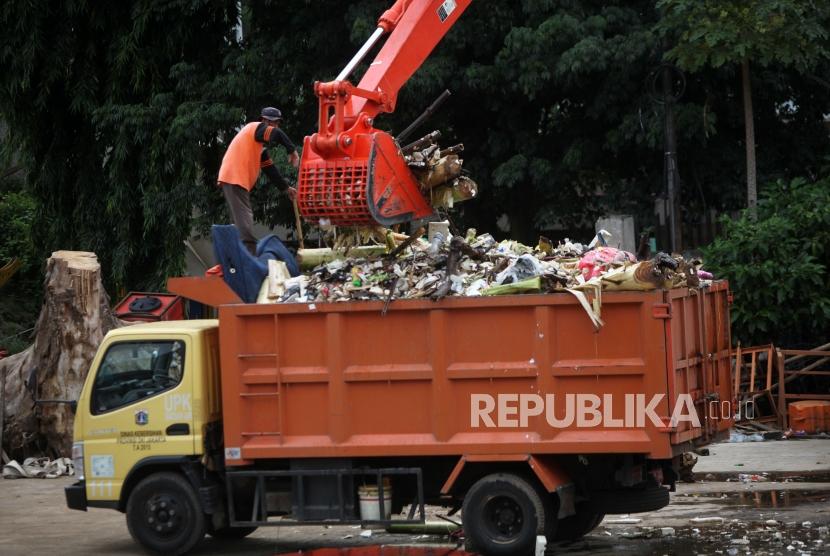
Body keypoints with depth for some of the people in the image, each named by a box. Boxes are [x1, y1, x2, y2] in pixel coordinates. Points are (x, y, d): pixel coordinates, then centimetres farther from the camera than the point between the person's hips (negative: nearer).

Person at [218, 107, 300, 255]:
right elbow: (277, 134, -22)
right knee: (244, 217, -16)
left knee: (240, 219, 13)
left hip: (239, 181, 10)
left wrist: (286, 188, 22)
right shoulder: (255, 127, -3)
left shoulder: (260, 145, 25)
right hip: (234, 178, -10)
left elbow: (270, 169, 25)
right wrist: (292, 151, -16)